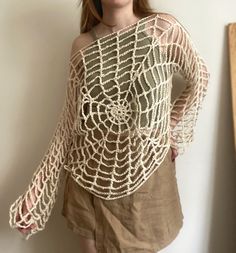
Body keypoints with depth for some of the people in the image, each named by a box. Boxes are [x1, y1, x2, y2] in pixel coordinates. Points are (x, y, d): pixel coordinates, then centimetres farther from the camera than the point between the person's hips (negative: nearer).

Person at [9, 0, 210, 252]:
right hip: (89, 182, 2)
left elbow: (199, 77, 8)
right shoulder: (82, 46, -2)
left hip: (145, 181, -1)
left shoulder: (164, 28, -8)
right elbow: (70, 120, 0)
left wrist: (174, 131, 3)